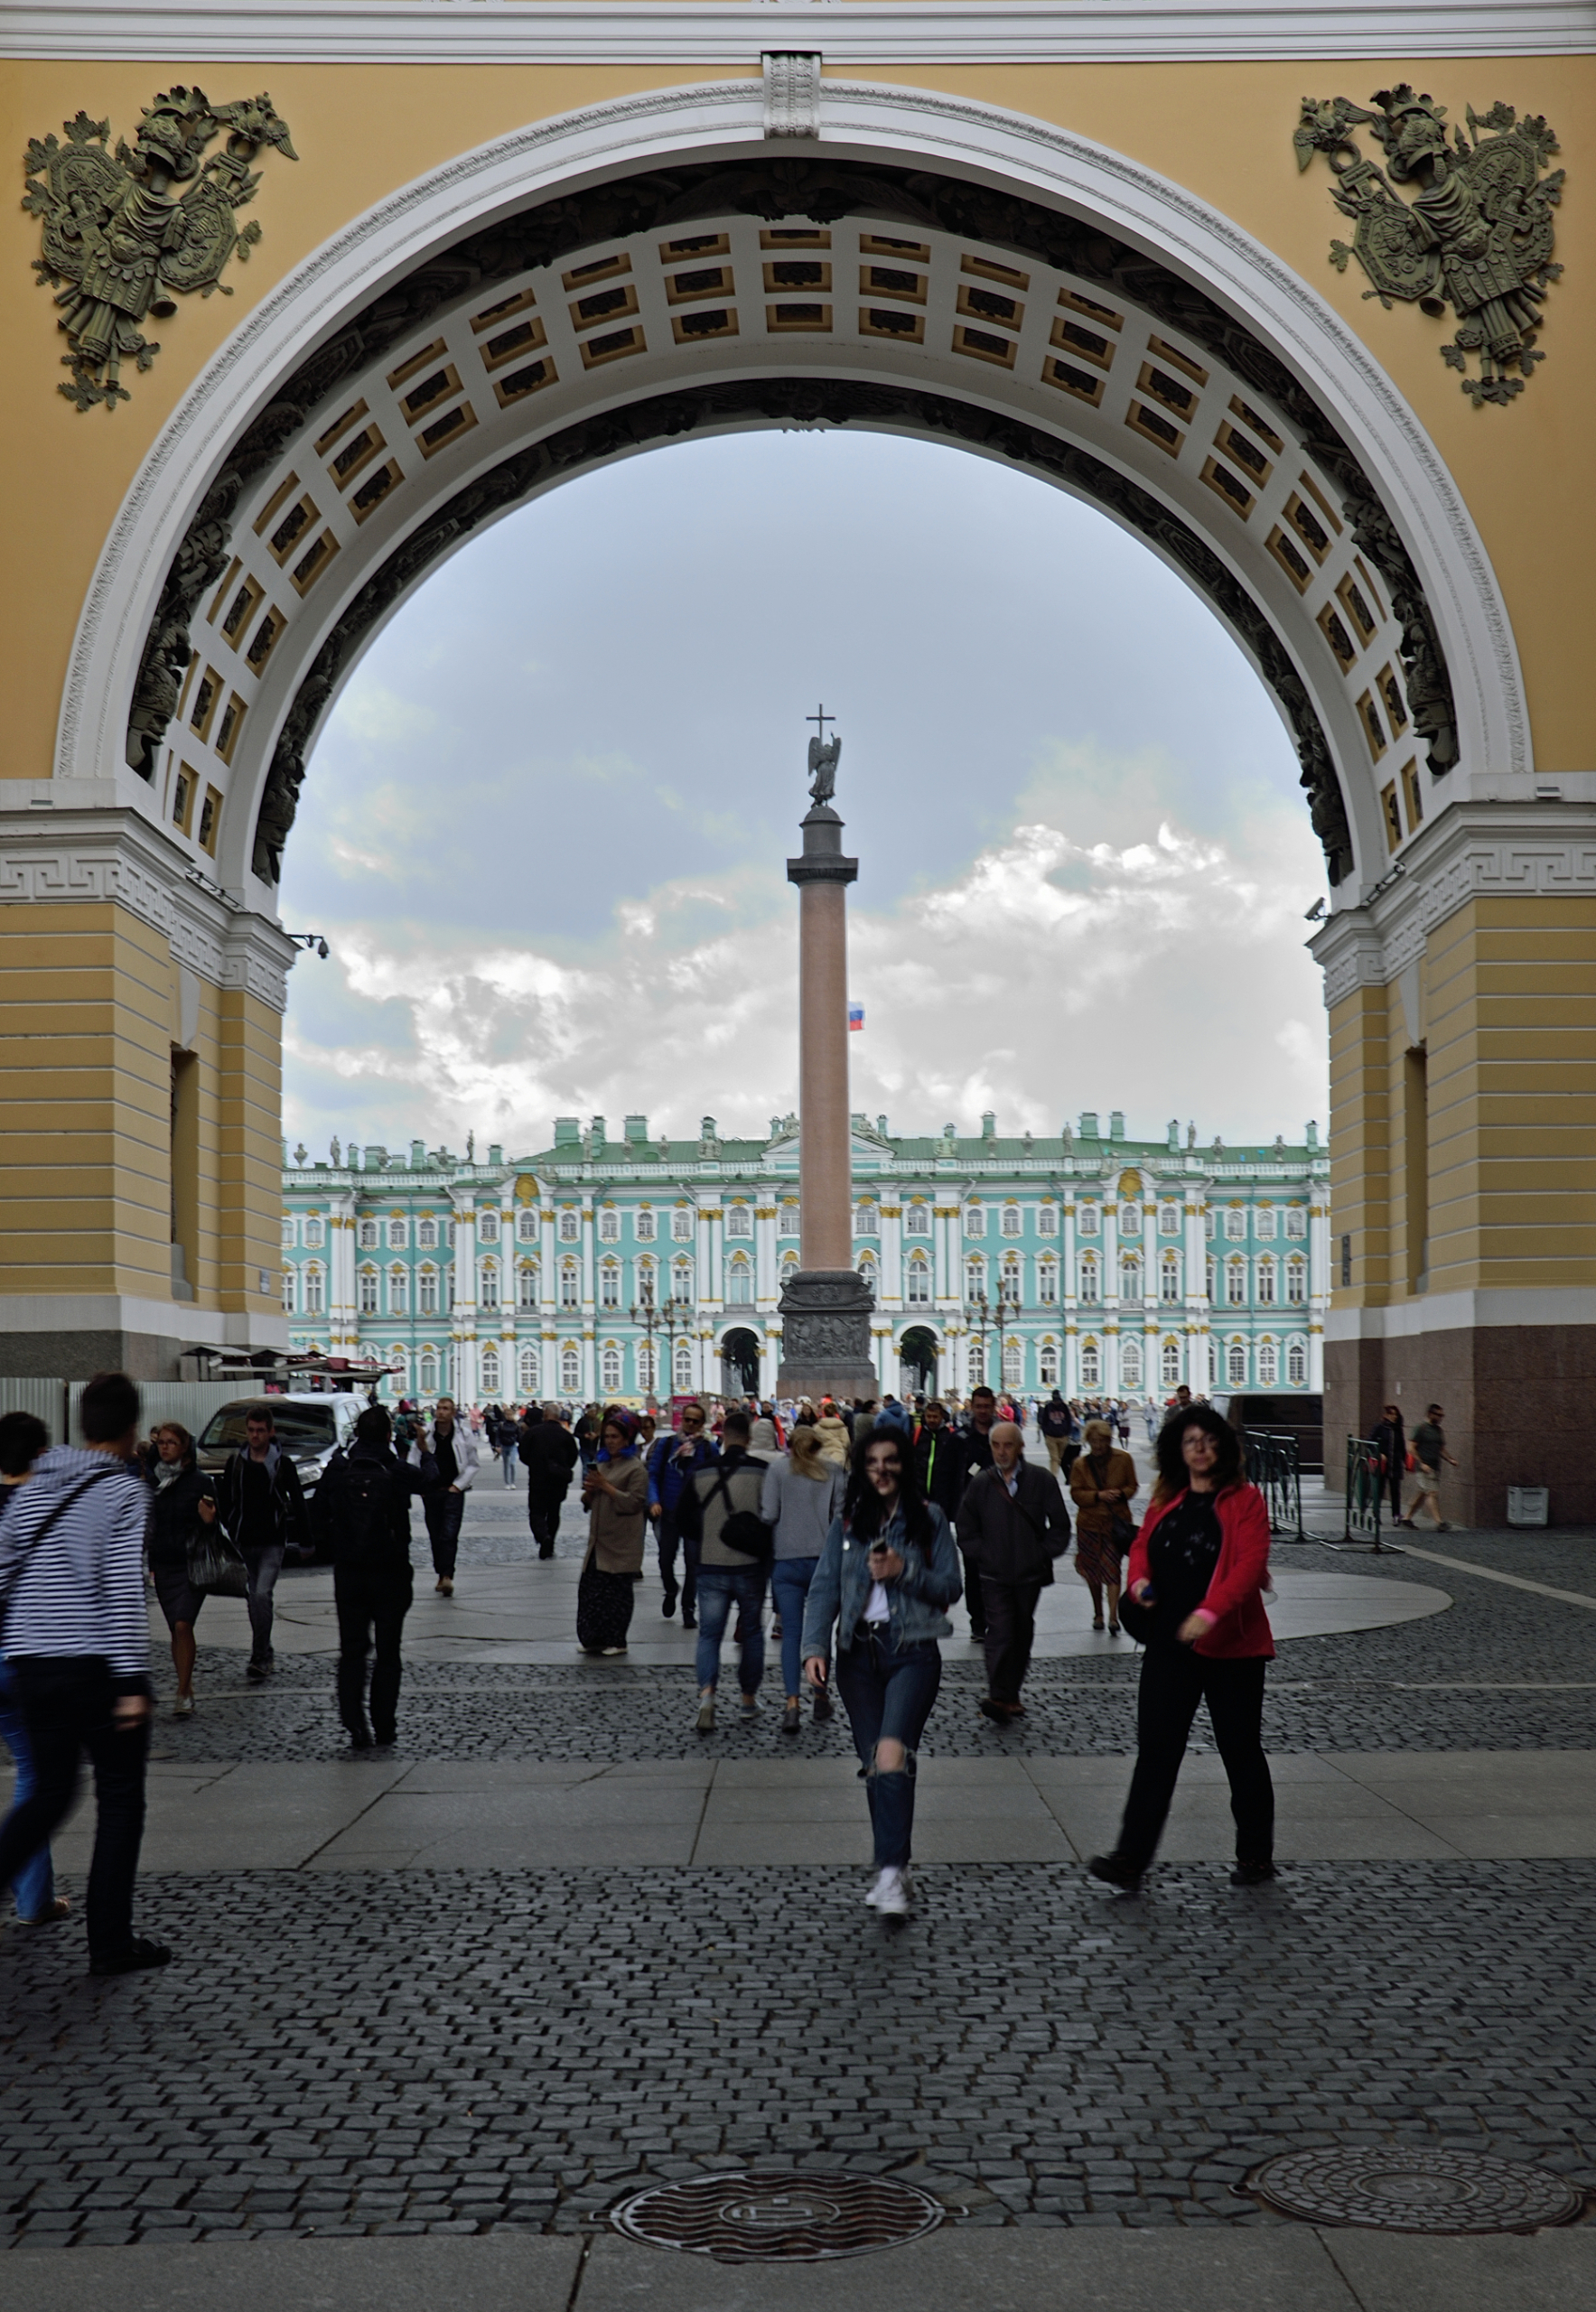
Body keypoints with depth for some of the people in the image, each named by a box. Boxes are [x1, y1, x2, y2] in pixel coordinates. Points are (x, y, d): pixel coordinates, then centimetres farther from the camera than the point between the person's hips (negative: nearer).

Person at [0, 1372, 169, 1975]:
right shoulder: (125, 1489, -9)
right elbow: (124, 1591, -16)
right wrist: (133, 1682, -16)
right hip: (97, 1669, -6)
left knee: (49, 1792, 18)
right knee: (120, 1801, 5)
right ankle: (110, 1942, 9)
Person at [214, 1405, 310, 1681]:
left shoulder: (283, 1463, -3)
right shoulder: (235, 1462, 5)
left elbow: (298, 1503, 2)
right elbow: (224, 1500, 13)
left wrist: (304, 1541, 3)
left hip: (273, 1541, -4)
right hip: (244, 1542, 4)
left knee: (262, 1594, -17)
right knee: (253, 1599, 10)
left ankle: (259, 1658, -13)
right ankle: (265, 1654, 23)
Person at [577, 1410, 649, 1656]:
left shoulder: (636, 1469, -8)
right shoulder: (601, 1463, 16)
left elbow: (634, 1502, -19)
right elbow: (589, 1503, 22)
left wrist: (606, 1487, -20)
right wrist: (589, 1491, -1)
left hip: (621, 1543, -7)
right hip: (598, 1539, 7)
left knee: (618, 1592, 0)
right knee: (590, 1589, 4)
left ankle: (616, 1641, 8)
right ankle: (593, 1638, 12)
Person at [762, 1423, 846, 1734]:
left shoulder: (777, 1469, 1)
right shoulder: (832, 1471, 4)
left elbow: (768, 1514, -5)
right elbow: (842, 1514, -1)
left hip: (786, 1560, -1)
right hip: (824, 1559, 1)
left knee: (791, 1633, 0)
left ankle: (792, 1702, -11)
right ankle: (821, 1698, 22)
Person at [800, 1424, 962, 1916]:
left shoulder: (929, 1519, 4)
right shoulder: (847, 1524, 10)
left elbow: (950, 1588, 1)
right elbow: (823, 1589, 4)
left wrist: (904, 1571, -16)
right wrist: (815, 1647, -10)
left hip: (912, 1651, -3)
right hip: (859, 1653, 4)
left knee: (892, 1754, -21)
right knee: (873, 1764, 4)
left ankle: (891, 1871, -23)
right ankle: (895, 1869, 16)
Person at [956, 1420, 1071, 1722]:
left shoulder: (1041, 1480, -4)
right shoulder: (981, 1483, -2)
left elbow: (1060, 1526, 2)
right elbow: (966, 1529, 7)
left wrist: (1043, 1555, -4)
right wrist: (981, 1556, -2)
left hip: (1030, 1574, 1)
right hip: (994, 1574, -1)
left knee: (1022, 1634, 11)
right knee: (1000, 1632, -13)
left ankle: (1011, 1694, 23)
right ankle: (998, 1696, -14)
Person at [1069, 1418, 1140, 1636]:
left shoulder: (1123, 1460, 0)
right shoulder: (1080, 1464, 1)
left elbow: (1132, 1487, 6)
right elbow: (1076, 1494, -2)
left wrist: (1121, 1494, -16)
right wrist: (1098, 1496, -19)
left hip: (1116, 1521, -2)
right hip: (1089, 1522, 2)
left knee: (1112, 1569, -13)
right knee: (1092, 1570, 11)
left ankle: (1113, 1617, -15)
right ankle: (1098, 1614, 28)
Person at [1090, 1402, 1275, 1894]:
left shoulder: (1244, 1499, -6)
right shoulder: (1166, 1500, 10)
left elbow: (1250, 1562, -16)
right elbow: (1142, 1546, 20)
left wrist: (1209, 1612, -28)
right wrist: (1139, 1579, -4)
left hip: (1229, 1644, -4)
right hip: (1169, 1643, 4)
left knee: (1241, 1751, 8)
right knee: (1155, 1750, -2)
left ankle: (1255, 1855, 24)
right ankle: (1130, 1861, -5)